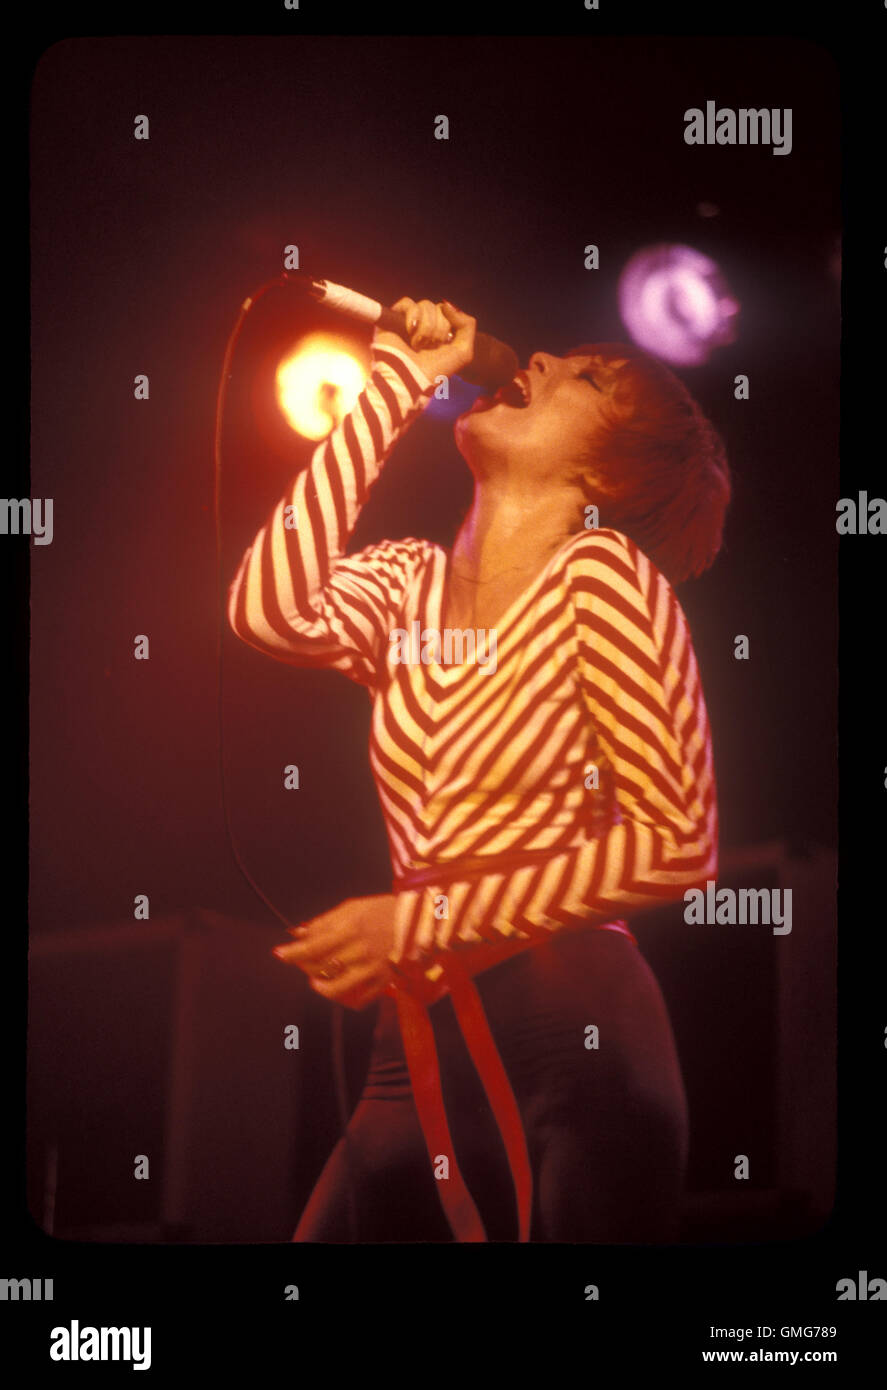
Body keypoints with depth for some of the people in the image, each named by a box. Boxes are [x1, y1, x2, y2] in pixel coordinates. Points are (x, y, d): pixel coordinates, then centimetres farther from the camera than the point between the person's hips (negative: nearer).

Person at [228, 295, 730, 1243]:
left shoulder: (599, 571, -8)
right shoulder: (407, 580, 7)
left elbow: (678, 843, -13)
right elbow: (269, 614, -14)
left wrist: (418, 924, -13)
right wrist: (394, 386, -7)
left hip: (571, 1034, -4)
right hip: (420, 1042, 5)